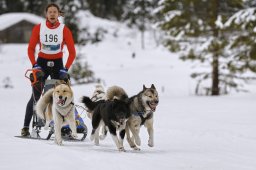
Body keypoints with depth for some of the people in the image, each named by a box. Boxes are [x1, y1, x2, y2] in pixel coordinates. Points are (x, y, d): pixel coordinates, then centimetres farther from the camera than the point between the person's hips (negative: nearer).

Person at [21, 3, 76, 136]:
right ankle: (26, 127, 1)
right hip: (42, 62, 0)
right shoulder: (38, 28, -7)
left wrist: (65, 69, -15)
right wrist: (34, 65, -14)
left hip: (57, 64, 0)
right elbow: (31, 49, -2)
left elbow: (72, 52, -7)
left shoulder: (64, 30, -9)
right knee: (36, 96, -4)